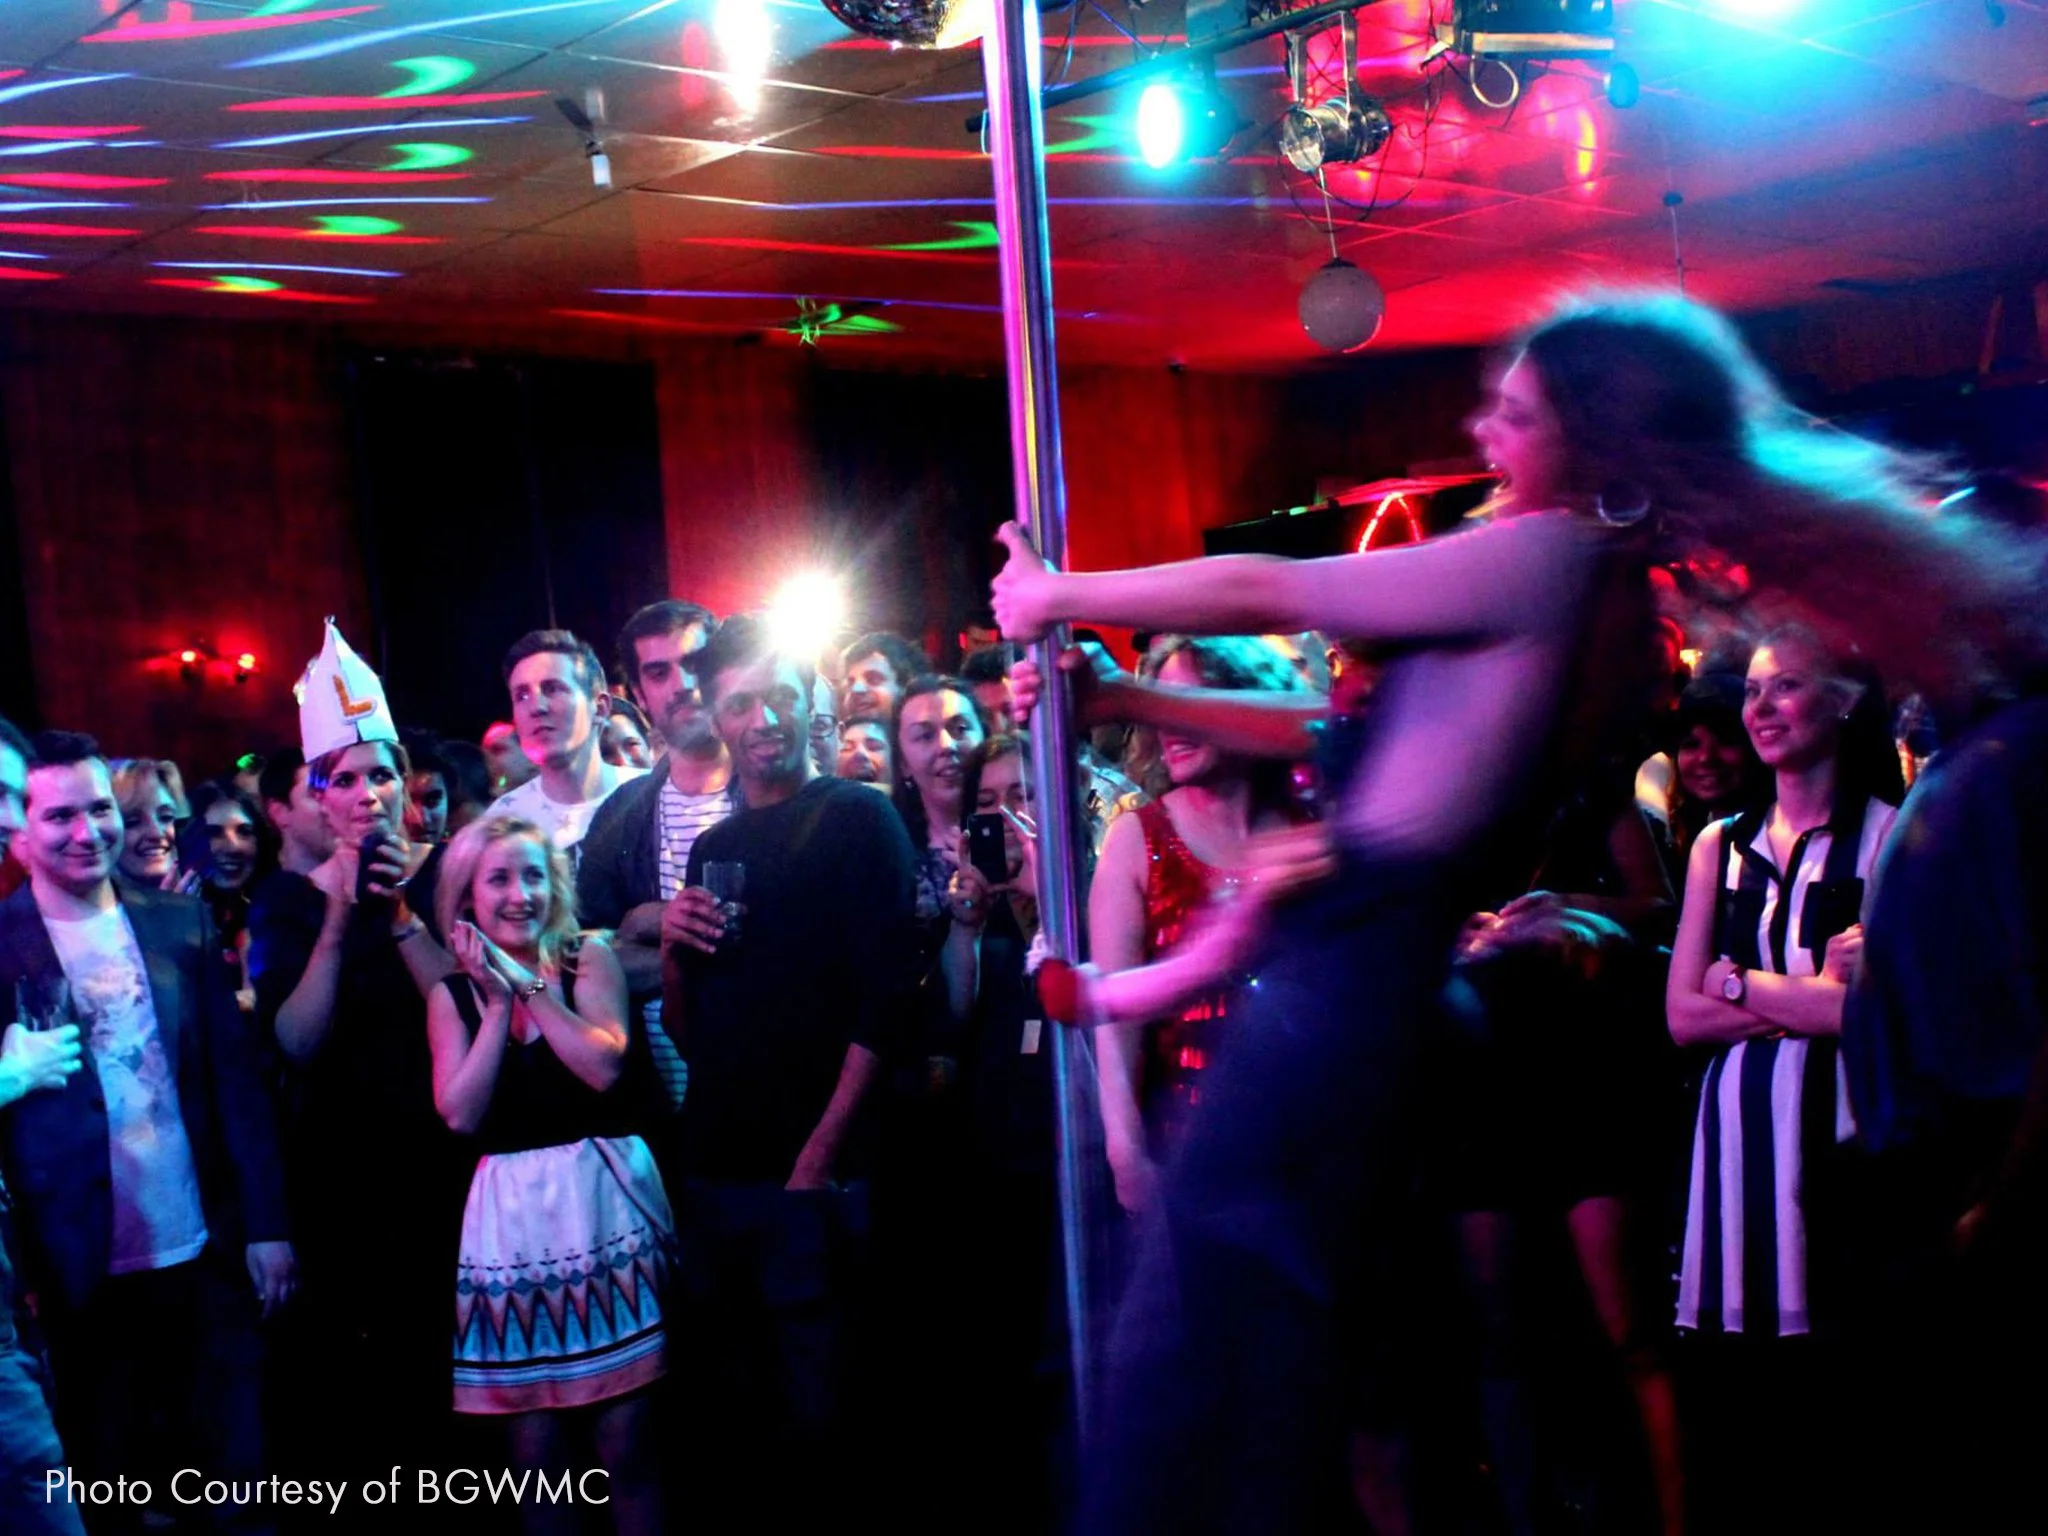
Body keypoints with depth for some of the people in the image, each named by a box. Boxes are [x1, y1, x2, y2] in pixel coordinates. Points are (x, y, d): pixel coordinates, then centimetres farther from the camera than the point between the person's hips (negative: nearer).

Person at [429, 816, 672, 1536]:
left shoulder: (589, 959, 3)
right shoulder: (452, 994, 7)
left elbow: (604, 1066, -12)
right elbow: (460, 1113, -5)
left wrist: (528, 985, -10)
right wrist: (499, 1004, -7)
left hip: (605, 1196, -1)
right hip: (513, 1212, 2)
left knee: (626, 1436, -1)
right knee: (535, 1444, 6)